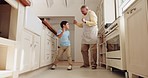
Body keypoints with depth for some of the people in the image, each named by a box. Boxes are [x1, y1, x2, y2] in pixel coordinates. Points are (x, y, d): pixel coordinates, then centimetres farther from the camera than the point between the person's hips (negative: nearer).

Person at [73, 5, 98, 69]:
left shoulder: (91, 13, -2)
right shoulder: (84, 16, 22)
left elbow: (94, 23, -14)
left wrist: (85, 21, -22)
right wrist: (77, 23, 13)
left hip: (92, 35, -8)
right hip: (85, 36, 8)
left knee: (93, 50, -6)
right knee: (83, 50, 6)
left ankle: (93, 64, 4)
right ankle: (86, 64, 15)